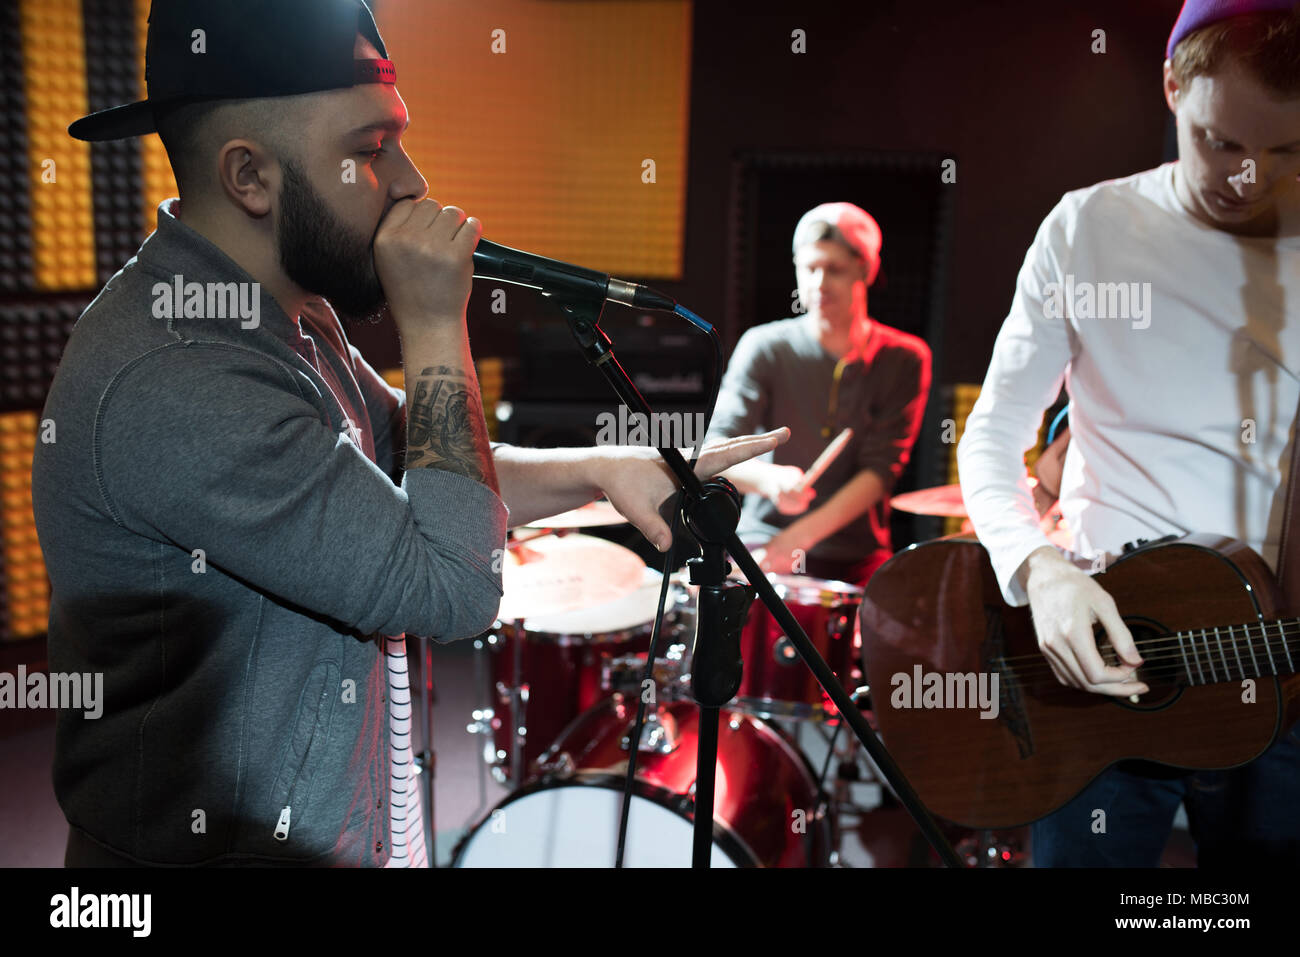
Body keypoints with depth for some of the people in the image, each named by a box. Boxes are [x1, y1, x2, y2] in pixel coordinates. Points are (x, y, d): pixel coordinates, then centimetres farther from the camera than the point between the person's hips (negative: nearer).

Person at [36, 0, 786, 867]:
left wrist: (603, 468, -5)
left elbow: (416, 475, 8)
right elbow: (453, 589, -29)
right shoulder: (166, 383, -30)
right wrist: (436, 327, -23)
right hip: (220, 844, -8)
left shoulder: (290, 315, 1)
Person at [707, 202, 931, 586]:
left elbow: (881, 470, -8)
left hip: (856, 559, 1)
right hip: (763, 544, -1)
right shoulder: (764, 348, -3)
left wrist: (802, 535, -20)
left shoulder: (905, 360, -1)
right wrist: (768, 478, -32)